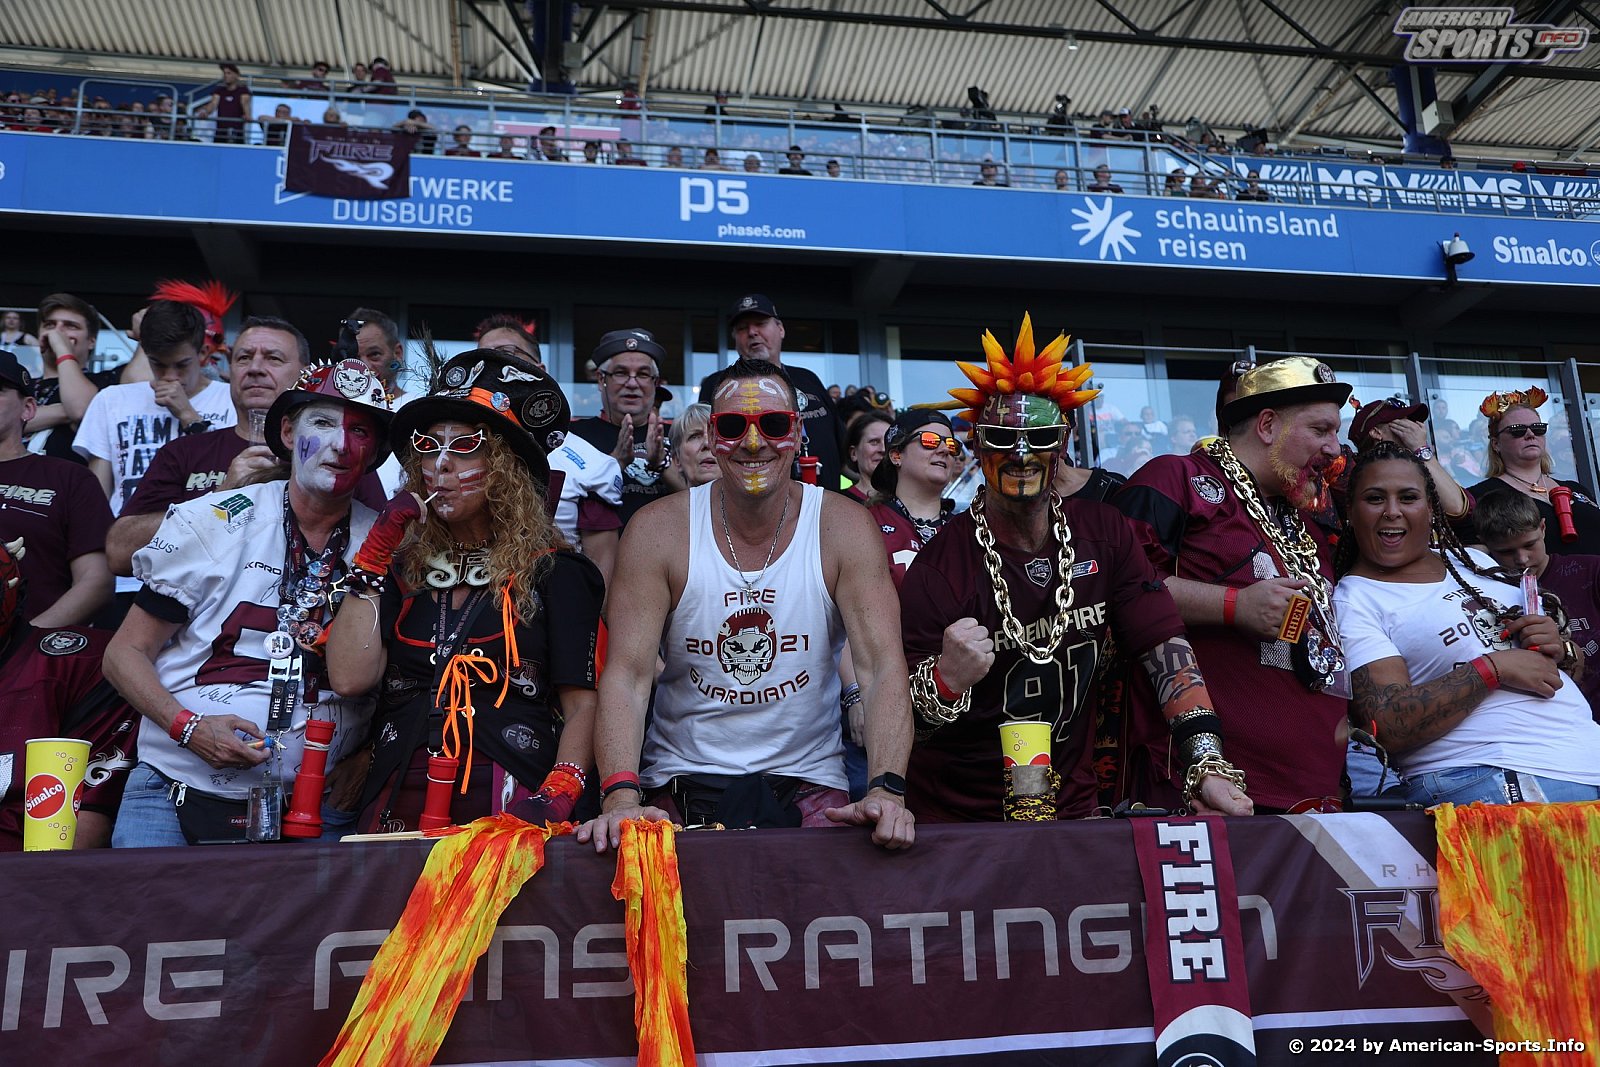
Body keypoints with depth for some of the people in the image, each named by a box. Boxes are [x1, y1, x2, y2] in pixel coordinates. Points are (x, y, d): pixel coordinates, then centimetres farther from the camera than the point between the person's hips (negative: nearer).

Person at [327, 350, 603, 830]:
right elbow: (349, 679, 0)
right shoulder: (402, 569, 14)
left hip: (508, 807, -3)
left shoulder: (553, 572, 2)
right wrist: (374, 554, 3)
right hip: (399, 803, 4)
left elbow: (581, 705, -3)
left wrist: (556, 798, -18)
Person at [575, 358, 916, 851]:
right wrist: (621, 798, -28)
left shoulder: (843, 528, -5)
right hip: (681, 780, 1)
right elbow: (627, 674, -12)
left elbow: (883, 667, -13)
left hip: (806, 779, 0)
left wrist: (887, 791, -29)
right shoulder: (658, 529, -6)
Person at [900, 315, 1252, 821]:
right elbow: (904, 718, -16)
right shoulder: (940, 565, -16)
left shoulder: (1102, 532, -2)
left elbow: (1165, 648, -5)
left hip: (1072, 806, 0)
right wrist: (946, 681, -38)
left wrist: (1207, 766, -17)